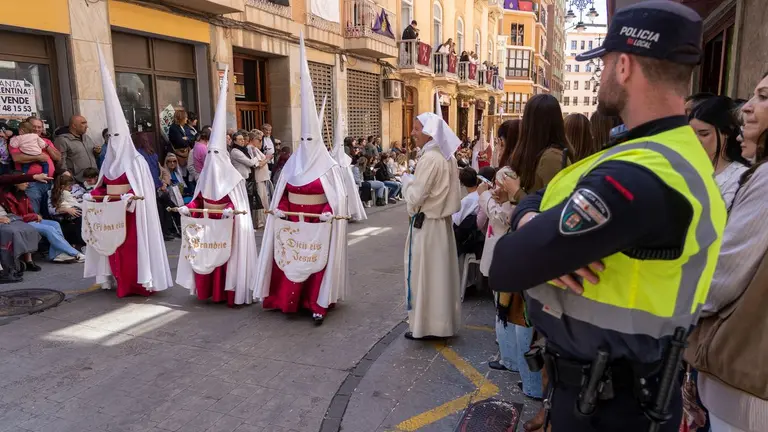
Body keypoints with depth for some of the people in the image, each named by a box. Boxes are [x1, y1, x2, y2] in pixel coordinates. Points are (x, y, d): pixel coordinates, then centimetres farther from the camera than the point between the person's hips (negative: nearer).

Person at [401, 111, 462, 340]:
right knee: (439, 272, 15)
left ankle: (425, 325, 14)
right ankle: (442, 321, 26)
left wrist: (406, 178, -4)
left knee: (423, 273, 3)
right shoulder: (448, 157, 7)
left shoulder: (429, 159, -20)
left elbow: (415, 197, -21)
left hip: (426, 224, -9)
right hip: (442, 222, 9)